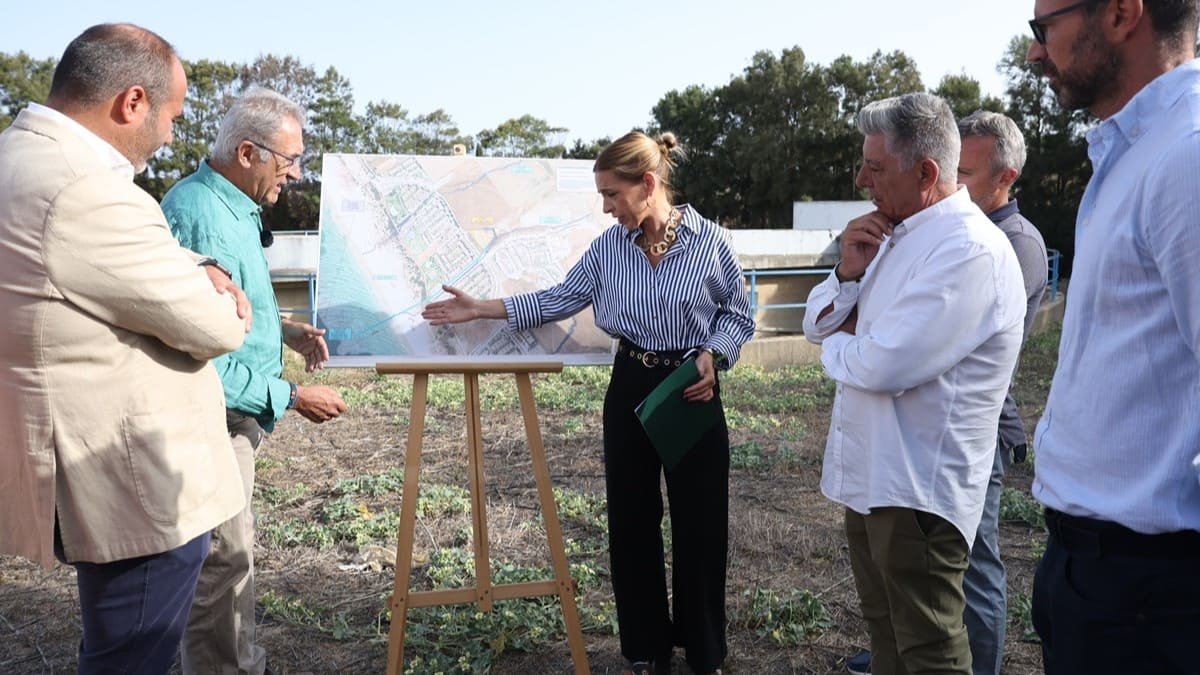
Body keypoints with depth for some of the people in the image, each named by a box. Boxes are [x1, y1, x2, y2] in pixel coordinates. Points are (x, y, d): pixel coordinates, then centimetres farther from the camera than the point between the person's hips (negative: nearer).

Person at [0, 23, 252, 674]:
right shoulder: (85, 192, -28)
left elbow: (139, 256, 12)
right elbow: (219, 326, -22)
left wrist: (201, 269, -9)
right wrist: (220, 296, 1)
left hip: (96, 474, 10)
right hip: (140, 494, -10)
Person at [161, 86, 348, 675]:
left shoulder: (231, 207, 9)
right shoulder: (204, 219, -25)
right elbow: (203, 359, -28)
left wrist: (283, 330, 10)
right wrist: (292, 397, -22)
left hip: (231, 420, 11)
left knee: (233, 551, 23)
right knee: (223, 562, 3)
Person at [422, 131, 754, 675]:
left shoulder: (710, 240, -10)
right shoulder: (609, 247, -1)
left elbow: (738, 314, 1)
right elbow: (559, 299, 4)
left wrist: (713, 355, -17)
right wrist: (482, 309, 0)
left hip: (693, 389, -3)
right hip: (629, 389, 3)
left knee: (699, 525, 5)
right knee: (631, 521, 10)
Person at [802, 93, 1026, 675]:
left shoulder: (970, 250, -21)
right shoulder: (896, 235, 10)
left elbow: (883, 365, -29)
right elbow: (817, 323, 11)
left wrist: (837, 345, -6)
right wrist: (850, 270, -8)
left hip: (916, 490, -9)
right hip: (869, 476, 9)